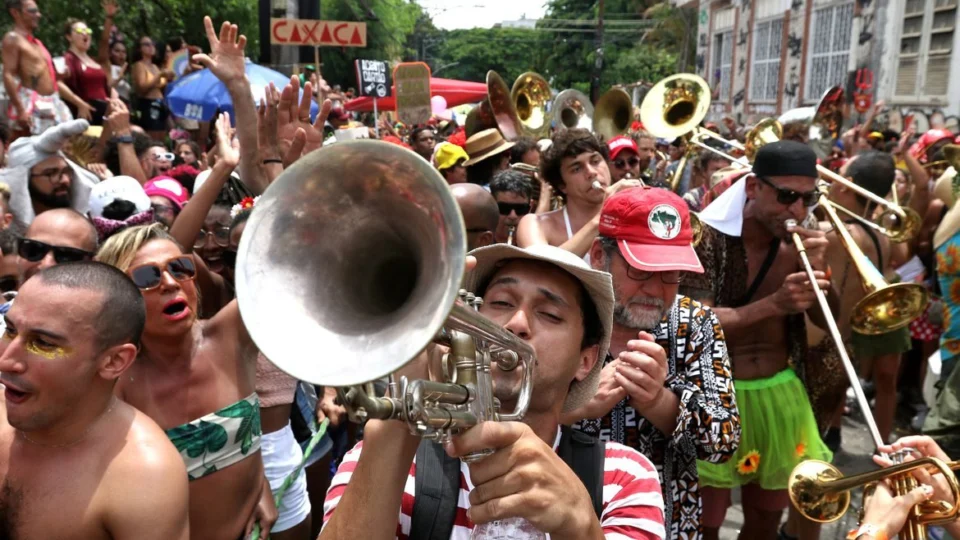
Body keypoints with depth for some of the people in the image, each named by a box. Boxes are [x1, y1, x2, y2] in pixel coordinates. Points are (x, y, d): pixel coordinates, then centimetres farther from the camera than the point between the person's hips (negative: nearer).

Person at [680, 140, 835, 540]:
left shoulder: (798, 242, 2)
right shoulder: (709, 237, -15)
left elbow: (827, 321, 2)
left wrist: (818, 270, -17)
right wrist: (772, 305, -35)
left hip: (780, 393, 5)